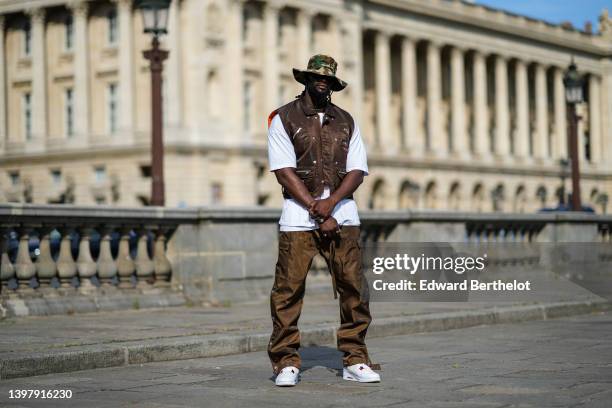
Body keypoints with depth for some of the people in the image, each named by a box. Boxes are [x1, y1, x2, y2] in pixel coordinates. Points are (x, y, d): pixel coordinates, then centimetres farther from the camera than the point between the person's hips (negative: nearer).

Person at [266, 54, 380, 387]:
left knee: (354, 287, -2)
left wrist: (330, 202, -10)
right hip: (298, 214, -3)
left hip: (341, 212, 3)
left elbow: (357, 171, 7)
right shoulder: (283, 119, 4)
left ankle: (355, 360, 6)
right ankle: (286, 363, 2)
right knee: (288, 289, -6)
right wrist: (316, 210, -10)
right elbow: (284, 171, -4)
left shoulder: (346, 122, 15)